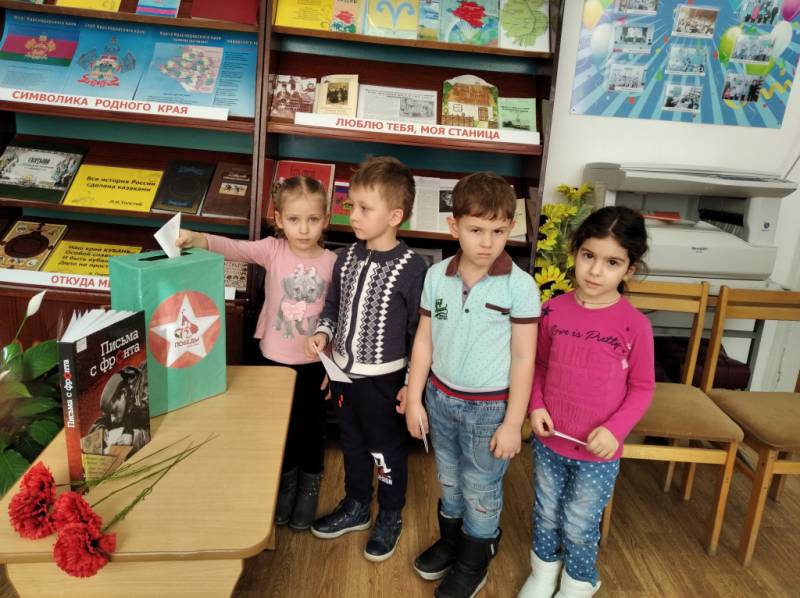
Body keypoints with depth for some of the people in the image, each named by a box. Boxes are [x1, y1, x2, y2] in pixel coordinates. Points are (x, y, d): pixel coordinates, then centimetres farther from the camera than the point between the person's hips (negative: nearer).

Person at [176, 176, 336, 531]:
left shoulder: (331, 263, -9)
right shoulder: (272, 251, -10)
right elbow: (231, 248, -25)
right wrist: (194, 238, -44)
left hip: (314, 363, 0)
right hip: (275, 359, 1)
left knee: (310, 428, 15)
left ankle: (309, 488, 40)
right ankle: (286, 484, 42)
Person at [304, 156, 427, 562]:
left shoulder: (412, 268, -18)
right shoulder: (347, 258, -1)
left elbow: (420, 331, -13)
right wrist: (323, 334, -7)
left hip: (384, 380, -6)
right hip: (345, 372, 6)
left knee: (386, 451, 14)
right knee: (351, 445, 23)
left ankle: (390, 518, 37)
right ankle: (356, 506, 45)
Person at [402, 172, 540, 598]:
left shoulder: (520, 286, -17)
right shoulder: (437, 276, -6)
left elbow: (524, 358, -12)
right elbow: (424, 340, 1)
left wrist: (513, 422, -11)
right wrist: (414, 399, 3)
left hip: (489, 407, -3)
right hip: (441, 397, 4)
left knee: (481, 490, 14)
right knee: (449, 480, 23)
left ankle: (473, 564, 38)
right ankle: (450, 541, 48)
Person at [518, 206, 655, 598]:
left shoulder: (635, 326, -16)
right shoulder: (553, 310, -9)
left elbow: (642, 388, -6)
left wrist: (615, 429, -18)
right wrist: (535, 406, -8)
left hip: (597, 452, -2)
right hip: (548, 441, 3)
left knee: (579, 526, 17)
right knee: (545, 514, 23)